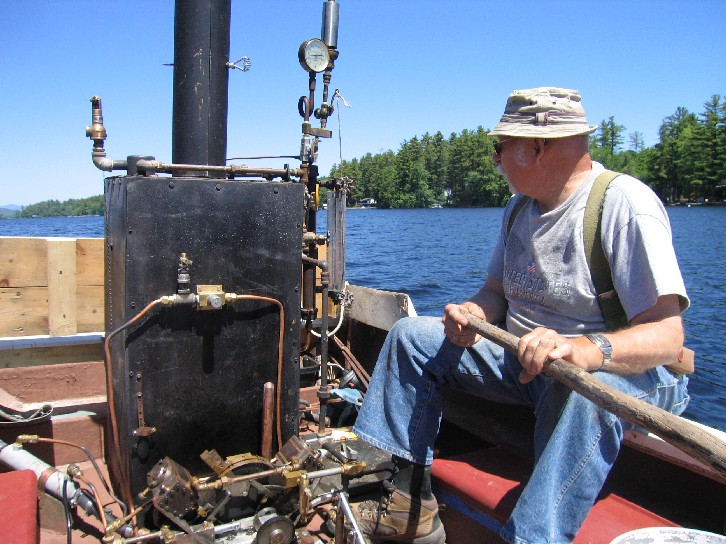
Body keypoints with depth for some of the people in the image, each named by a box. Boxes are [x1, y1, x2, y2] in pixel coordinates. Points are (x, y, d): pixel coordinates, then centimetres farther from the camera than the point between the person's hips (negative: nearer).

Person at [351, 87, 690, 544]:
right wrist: (472, 314, -12)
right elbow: (497, 291, 13)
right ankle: (410, 507, -2)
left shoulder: (626, 203, -19)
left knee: (584, 391, -42)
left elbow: (667, 335, -27)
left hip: (624, 368, -7)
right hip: (524, 359, 8)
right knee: (411, 334, 1)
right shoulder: (521, 208, 7)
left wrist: (587, 348, -46)